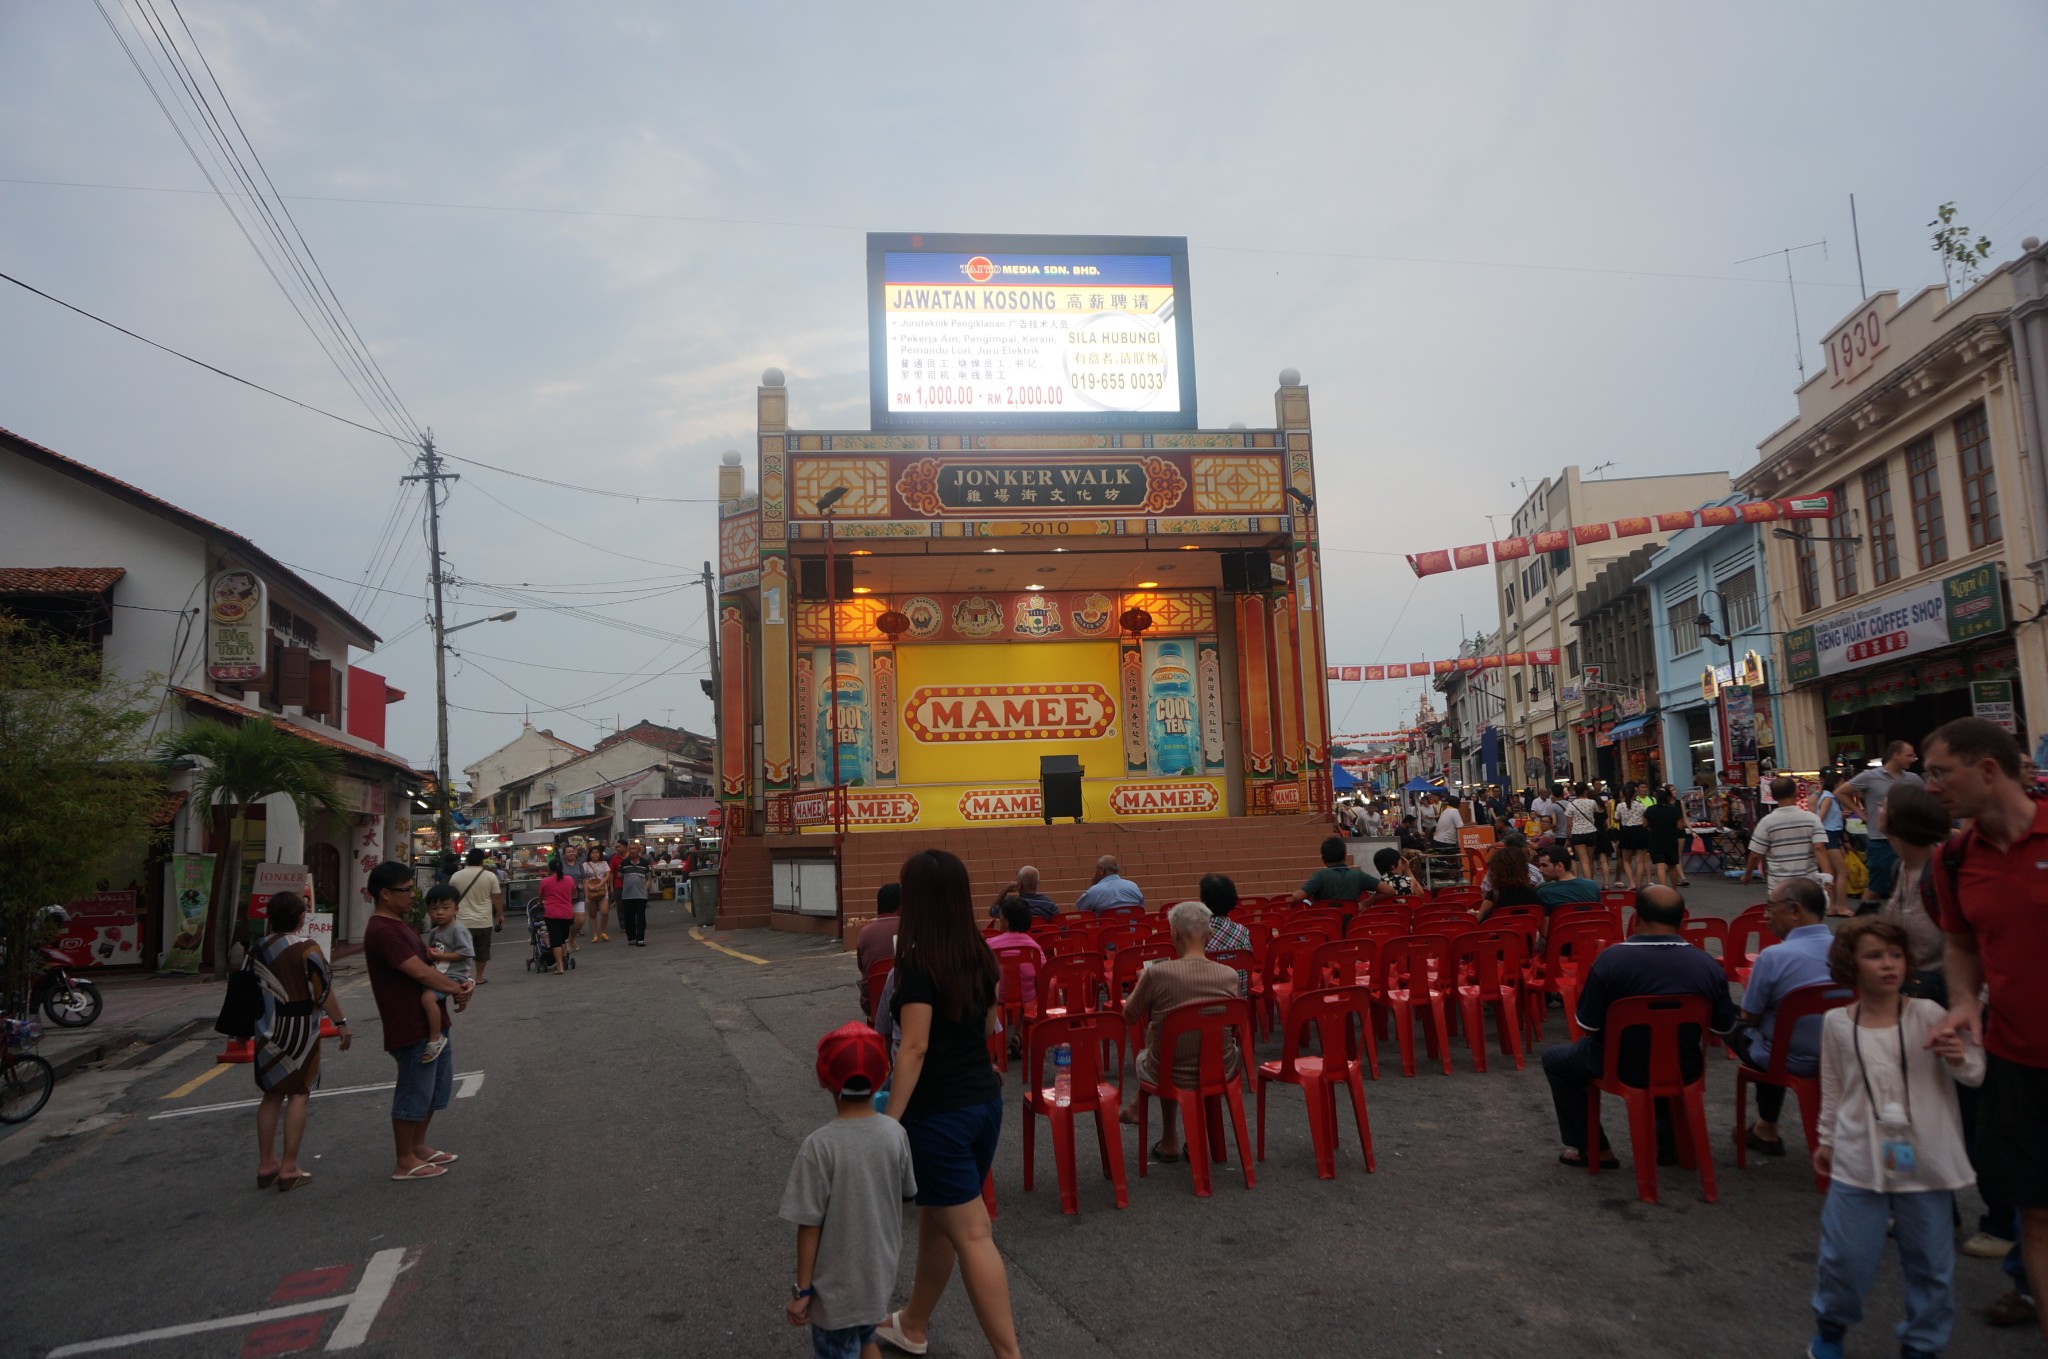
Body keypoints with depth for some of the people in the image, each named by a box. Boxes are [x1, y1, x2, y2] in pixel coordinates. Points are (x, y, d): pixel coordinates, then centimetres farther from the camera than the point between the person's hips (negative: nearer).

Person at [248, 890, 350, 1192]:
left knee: (272, 1095, 16)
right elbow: (324, 992, -14)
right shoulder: (306, 950, -14)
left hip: (268, 1032, 6)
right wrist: (341, 1022, -4)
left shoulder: (258, 950, 2)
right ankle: (289, 1168, 4)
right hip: (299, 1031, -6)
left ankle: (266, 1163, 22)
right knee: (298, 1095, 2)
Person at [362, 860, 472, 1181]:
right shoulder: (382, 931, -21)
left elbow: (428, 961, 15)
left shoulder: (399, 925, 13)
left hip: (433, 1021, 11)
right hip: (411, 1027, -10)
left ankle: (419, 1146, 33)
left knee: (437, 1086, 21)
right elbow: (421, 973, -24)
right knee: (414, 1093, 1)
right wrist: (457, 989, -11)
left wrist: (458, 985, -3)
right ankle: (405, 1162, 14)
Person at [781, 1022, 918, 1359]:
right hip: (880, 1273, 5)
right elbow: (906, 1194, 2)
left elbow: (810, 1224, -19)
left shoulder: (819, 1147, -25)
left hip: (836, 1284, -4)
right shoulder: (895, 1133, -12)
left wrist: (802, 1289, -9)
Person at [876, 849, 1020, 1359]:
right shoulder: (979, 956, 2)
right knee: (936, 1219, 22)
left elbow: (914, 1048, -21)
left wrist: (889, 1119, -18)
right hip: (985, 1100, 8)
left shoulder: (917, 963, -19)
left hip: (939, 1112, -8)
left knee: (971, 1234, 0)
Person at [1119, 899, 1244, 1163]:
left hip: (1169, 1077, -2)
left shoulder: (1157, 974, -21)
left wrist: (1139, 983, 14)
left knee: (1143, 1057, 33)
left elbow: (1129, 1017, -3)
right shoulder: (1229, 976, -11)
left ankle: (1170, 1140, 39)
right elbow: (1236, 1031, 4)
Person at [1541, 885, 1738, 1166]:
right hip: (1684, 1071, 4)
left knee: (1554, 1058, 24)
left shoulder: (1611, 959, -21)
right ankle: (1668, 1143, 42)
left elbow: (1588, 1026, -13)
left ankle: (1591, 1148, 25)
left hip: (1624, 1070, -3)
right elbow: (1723, 1026, 0)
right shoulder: (1708, 964, -13)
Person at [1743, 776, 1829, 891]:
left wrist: (1747, 875, 10)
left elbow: (1755, 855, -5)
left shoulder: (1767, 822, -8)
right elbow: (1819, 849, -14)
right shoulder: (1811, 818, -3)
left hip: (1779, 885, -2)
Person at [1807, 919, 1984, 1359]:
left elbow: (1975, 1073, -4)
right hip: (1858, 1161, 0)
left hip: (1925, 1160, 0)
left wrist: (1959, 1057, -25)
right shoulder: (1837, 1024, -2)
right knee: (1847, 1255, 5)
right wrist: (1827, 1138, 15)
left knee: (1930, 1260, 12)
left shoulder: (1928, 1016, -8)